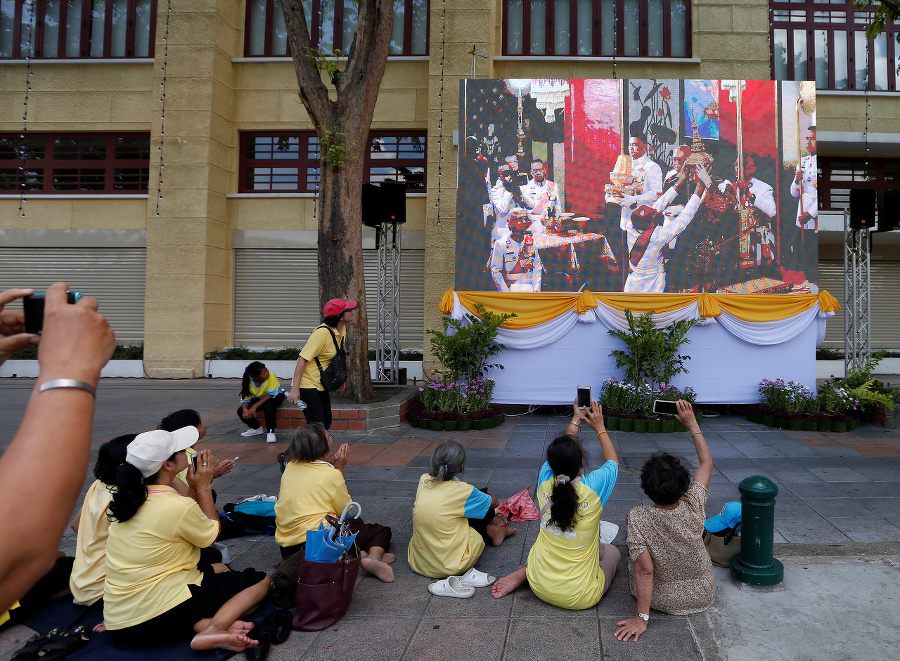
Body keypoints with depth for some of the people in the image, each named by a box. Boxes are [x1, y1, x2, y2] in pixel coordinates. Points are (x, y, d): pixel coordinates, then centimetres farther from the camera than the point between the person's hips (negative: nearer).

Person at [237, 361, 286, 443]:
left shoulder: (271, 377, -31)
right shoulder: (248, 382, -19)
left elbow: (270, 395, -33)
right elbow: (245, 398, -18)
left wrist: (255, 406, -41)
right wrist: (245, 409, -40)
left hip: (276, 396, -4)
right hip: (259, 399, 4)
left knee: (268, 404, -39)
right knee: (241, 411, -15)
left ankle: (270, 431, -26)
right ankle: (256, 428, 9)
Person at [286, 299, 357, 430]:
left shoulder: (342, 330, 2)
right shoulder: (322, 332, -24)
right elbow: (302, 359, -25)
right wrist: (295, 389, -26)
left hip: (322, 384, 9)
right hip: (308, 384, -9)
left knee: (326, 421, 10)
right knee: (317, 423, -12)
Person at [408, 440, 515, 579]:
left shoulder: (424, 481, -3)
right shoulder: (462, 490, -15)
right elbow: (493, 502, 6)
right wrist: (487, 494, 29)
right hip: (452, 566, -5)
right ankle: (495, 532, 37)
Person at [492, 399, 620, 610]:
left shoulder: (545, 484, -12)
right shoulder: (592, 488, -21)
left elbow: (560, 454, 10)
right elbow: (612, 461, 2)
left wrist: (576, 419, 22)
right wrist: (599, 428, 17)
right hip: (581, 597, -4)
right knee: (612, 551, 24)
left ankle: (523, 573, 10)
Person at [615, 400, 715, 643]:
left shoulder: (637, 518, -31)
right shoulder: (694, 506, -24)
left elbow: (644, 570, -28)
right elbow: (706, 462, -9)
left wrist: (642, 617, -19)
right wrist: (692, 424, -2)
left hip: (661, 599, -2)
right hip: (702, 595, 3)